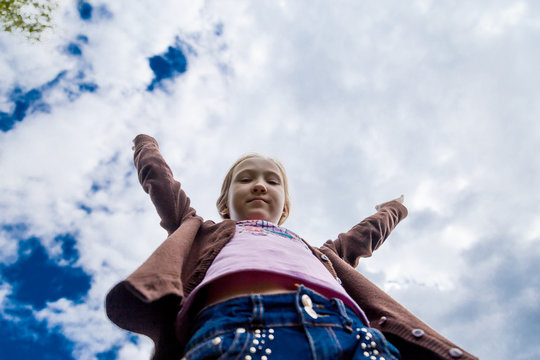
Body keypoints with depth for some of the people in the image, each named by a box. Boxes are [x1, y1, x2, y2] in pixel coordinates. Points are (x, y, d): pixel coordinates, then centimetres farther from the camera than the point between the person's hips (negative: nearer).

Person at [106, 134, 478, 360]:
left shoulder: (318, 251, 43)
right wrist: (147, 144, 68)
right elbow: (158, 177, 49)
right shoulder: (204, 232, 39)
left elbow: (367, 234, 58)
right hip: (236, 321, -2)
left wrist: (395, 208, 77)